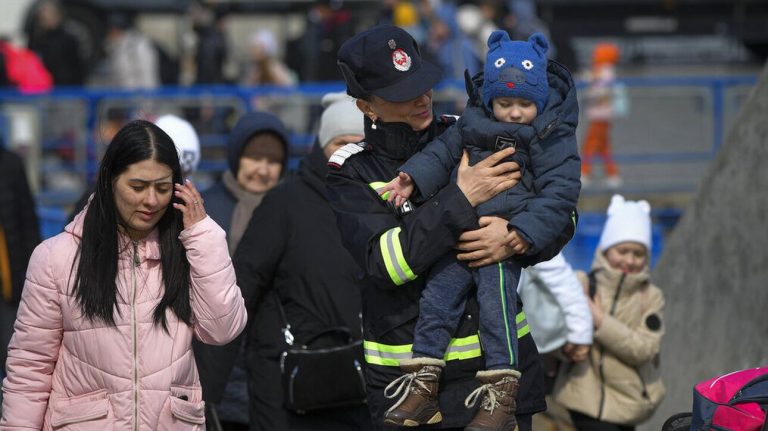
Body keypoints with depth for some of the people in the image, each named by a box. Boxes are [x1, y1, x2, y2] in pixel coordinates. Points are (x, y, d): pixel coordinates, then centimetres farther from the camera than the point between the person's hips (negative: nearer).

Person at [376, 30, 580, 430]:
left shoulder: (551, 137, -4)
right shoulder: (473, 123, 11)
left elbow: (560, 191, -10)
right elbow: (443, 151, 17)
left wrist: (528, 231, -22)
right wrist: (412, 177, -1)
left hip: (508, 237, -6)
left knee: (495, 300, -19)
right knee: (436, 295, 1)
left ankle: (502, 392, -15)